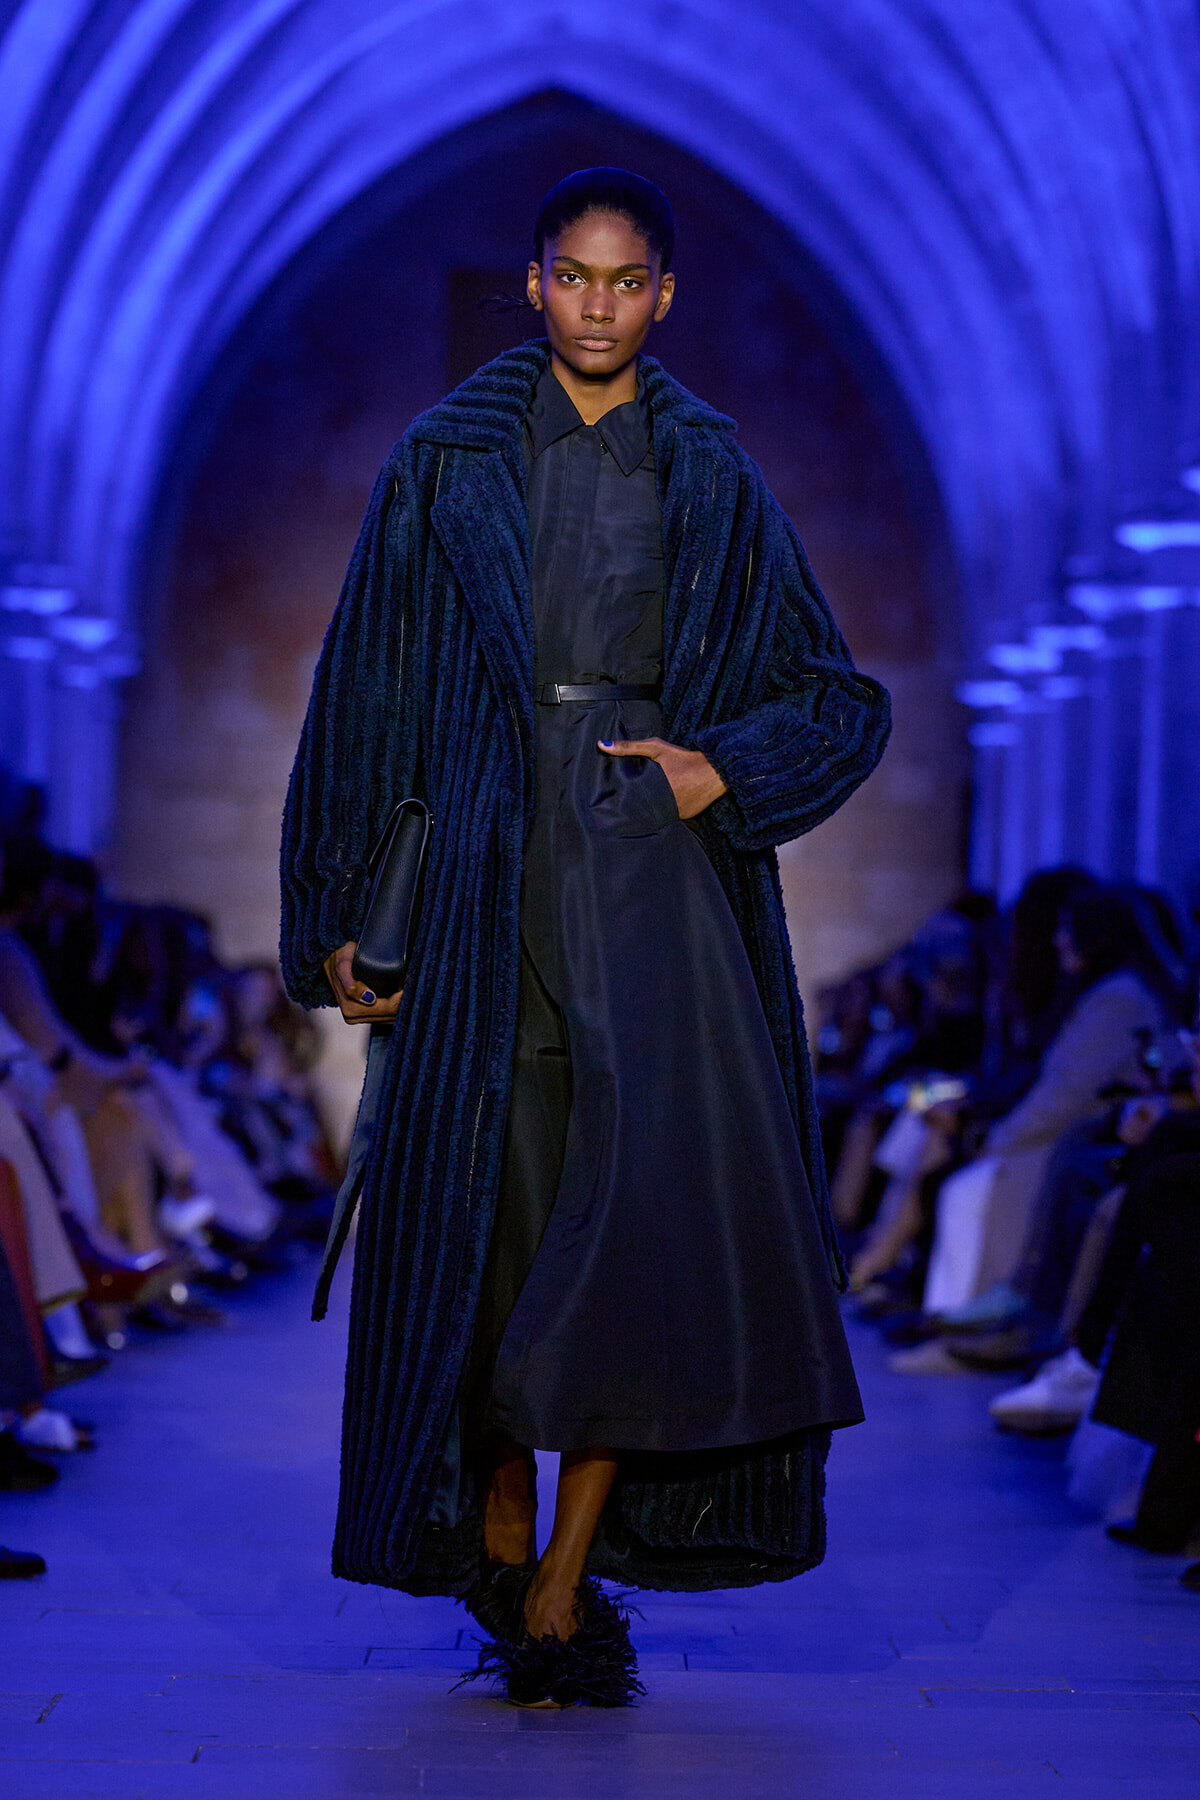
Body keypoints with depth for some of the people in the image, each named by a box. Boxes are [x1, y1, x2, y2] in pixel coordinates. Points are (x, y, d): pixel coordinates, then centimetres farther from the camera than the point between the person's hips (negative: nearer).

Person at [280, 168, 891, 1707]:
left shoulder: (713, 481, 10)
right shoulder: (447, 463, 8)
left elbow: (841, 702, 13)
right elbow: (364, 694, 7)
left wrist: (724, 769, -6)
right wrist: (338, 915, 2)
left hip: (651, 867, 0)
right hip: (487, 866, 0)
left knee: (659, 1197, -14)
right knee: (488, 1215, -1)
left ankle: (567, 1578, -8)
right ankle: (499, 1556, 16)